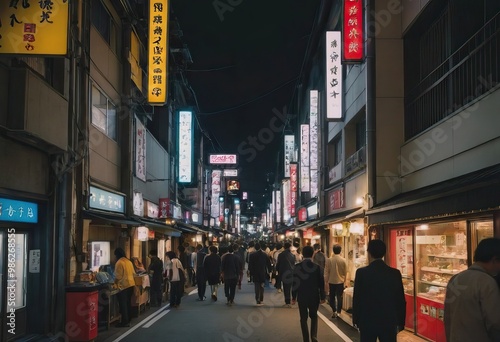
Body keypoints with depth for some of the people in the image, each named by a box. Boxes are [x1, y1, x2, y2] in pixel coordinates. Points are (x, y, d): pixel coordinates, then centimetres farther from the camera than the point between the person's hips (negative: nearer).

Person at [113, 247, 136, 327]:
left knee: (123, 304, -2)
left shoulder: (119, 262, -14)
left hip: (123, 285, -8)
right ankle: (128, 320, 22)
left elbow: (118, 276, -16)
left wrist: (115, 283, -2)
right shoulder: (129, 261, 11)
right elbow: (133, 273, 15)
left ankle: (125, 322, -2)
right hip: (131, 284, 8)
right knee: (128, 302, 16)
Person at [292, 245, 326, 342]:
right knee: (314, 316, 18)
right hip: (314, 296, 0)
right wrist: (322, 297, 5)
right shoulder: (317, 266, -9)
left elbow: (294, 282, -4)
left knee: (303, 318, 10)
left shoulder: (297, 267, -7)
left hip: (302, 296, 0)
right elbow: (321, 283, -5)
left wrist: (294, 297, 6)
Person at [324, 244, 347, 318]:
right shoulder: (343, 260, -9)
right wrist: (344, 281, 13)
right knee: (339, 297, 8)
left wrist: (326, 281, 7)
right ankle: (338, 312, 6)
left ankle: (334, 311, 10)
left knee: (332, 297, 13)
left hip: (331, 281, 0)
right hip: (340, 282, 0)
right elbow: (345, 272, -1)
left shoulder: (329, 260, -11)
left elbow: (326, 272, -6)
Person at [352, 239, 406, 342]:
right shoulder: (395, 273, -4)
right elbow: (401, 300, 1)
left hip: (367, 322, -1)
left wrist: (356, 320, 8)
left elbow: (356, 299, -5)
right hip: (389, 322, 1)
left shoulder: (361, 272, -10)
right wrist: (400, 323, 11)